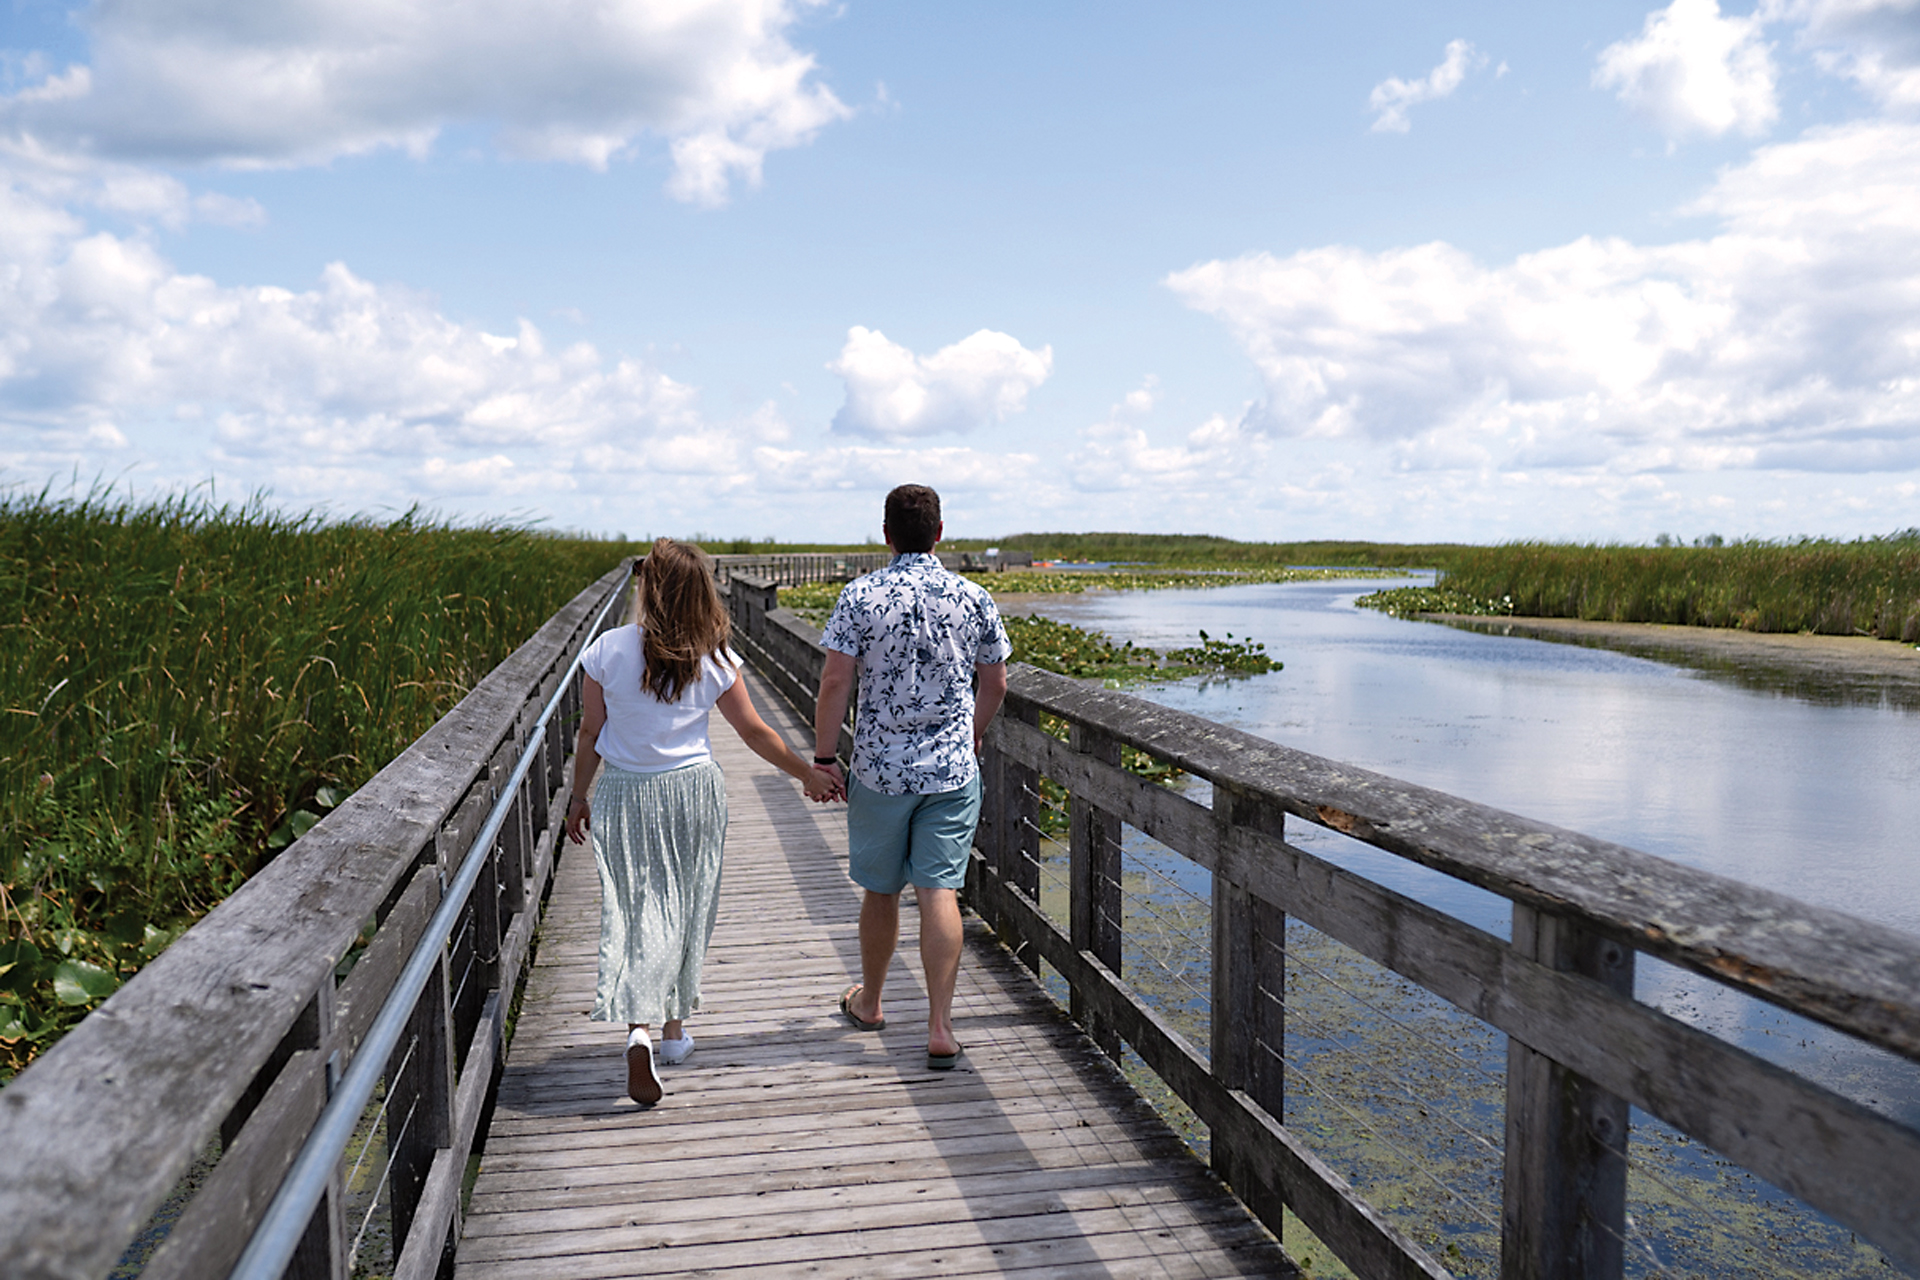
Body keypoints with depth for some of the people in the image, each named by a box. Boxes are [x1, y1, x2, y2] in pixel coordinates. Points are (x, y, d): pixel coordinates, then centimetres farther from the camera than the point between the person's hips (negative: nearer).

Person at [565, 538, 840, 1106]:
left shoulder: (609, 650, -10)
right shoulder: (712, 660, -7)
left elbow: (590, 733, -3)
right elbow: (755, 732, -1)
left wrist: (579, 796, 11)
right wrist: (808, 773, 12)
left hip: (625, 795, -1)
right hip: (694, 789, 1)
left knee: (637, 907, 3)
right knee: (685, 906, 15)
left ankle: (639, 1029, -16)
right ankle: (672, 1026, 27)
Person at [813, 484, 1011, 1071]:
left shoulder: (861, 596, -8)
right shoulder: (974, 598, 0)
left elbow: (835, 683, -11)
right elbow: (995, 683, 9)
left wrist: (824, 758, -2)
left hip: (879, 768, 0)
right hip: (953, 770, 1)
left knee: (881, 890, 15)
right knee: (940, 894, 0)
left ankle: (869, 1001, 33)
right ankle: (940, 1027, -2)